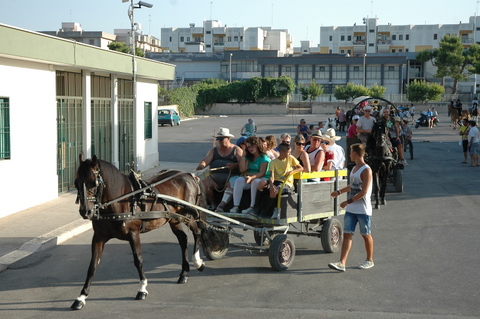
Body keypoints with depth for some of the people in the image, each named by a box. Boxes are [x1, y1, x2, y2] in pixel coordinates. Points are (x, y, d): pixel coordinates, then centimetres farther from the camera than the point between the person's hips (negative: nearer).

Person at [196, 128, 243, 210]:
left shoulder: (236, 150, 8)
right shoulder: (213, 151, 18)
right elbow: (206, 160, 3)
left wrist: (235, 166, -26)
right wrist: (201, 165, -21)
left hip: (230, 176, -4)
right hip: (214, 177, 4)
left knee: (232, 183, -35)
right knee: (203, 183, -20)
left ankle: (222, 205, -45)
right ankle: (214, 205, -13)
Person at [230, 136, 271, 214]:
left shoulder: (264, 158, -6)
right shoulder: (249, 157, 14)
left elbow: (262, 173, -15)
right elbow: (242, 170, 3)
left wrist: (252, 177, -31)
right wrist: (243, 155, 5)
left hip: (263, 179, -5)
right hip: (250, 178, 5)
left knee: (255, 181, -38)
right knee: (239, 180, -23)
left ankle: (252, 207, -38)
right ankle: (235, 206, -32)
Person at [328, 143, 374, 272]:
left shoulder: (366, 170, -14)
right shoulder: (354, 168, 14)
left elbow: (364, 191, -20)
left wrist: (348, 201, -21)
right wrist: (339, 192, 32)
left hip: (363, 209, -8)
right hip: (351, 209, 8)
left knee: (366, 235, 7)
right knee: (347, 234, -1)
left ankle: (370, 260, 24)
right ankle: (342, 263, -6)